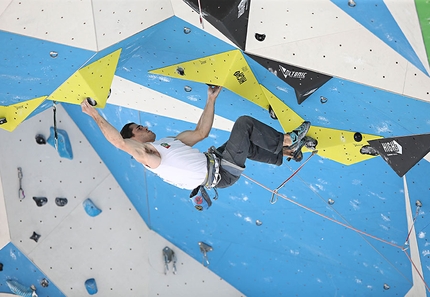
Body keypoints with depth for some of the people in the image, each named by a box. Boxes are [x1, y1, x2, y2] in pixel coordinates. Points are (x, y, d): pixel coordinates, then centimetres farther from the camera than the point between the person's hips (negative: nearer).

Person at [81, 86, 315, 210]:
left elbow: (201, 131, 21)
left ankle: (287, 153, 29)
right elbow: (119, 142, -25)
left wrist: (211, 100, 19)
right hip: (222, 173, -9)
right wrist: (95, 115, -28)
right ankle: (285, 141, 6)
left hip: (216, 163, 9)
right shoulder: (145, 153, -7)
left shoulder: (171, 141, 19)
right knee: (244, 123, -8)